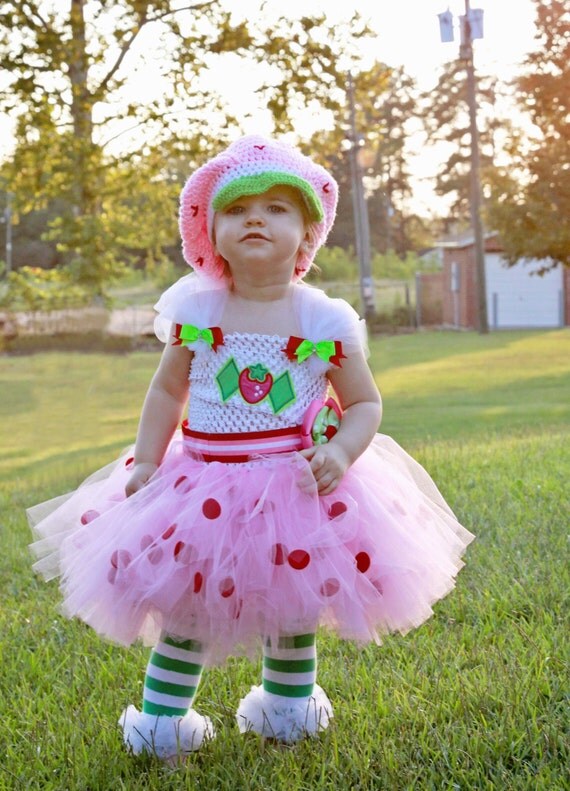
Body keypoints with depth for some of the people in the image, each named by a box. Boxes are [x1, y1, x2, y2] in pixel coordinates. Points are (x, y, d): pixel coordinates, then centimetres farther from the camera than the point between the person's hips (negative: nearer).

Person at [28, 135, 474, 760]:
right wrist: (146, 461, 2)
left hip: (297, 486, -1)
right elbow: (167, 390, 9)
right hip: (206, 489, 1)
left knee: (292, 607, 11)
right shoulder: (196, 312, -4)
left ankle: (289, 702, 35)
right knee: (184, 604, 5)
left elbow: (365, 405, -1)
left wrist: (341, 453, -20)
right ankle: (161, 714, 22)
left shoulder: (323, 320, -8)